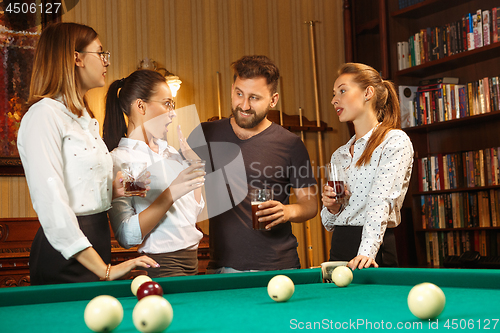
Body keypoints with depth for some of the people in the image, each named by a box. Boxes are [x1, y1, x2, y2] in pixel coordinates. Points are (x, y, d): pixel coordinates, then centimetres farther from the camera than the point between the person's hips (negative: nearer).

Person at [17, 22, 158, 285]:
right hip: (66, 256, -9)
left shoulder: (86, 119, 16)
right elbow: (51, 204, -22)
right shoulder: (44, 115, -13)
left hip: (96, 243, 9)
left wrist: (114, 189, 1)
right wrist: (104, 270, -25)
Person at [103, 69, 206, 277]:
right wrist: (171, 193, -24)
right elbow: (127, 236, -19)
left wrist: (195, 165, 7)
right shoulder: (119, 160, -11)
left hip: (191, 259, 7)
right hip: (161, 266, -7)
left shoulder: (172, 153, 12)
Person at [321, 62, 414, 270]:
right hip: (338, 249, 6)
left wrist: (366, 252, -28)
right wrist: (332, 208, -2)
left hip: (376, 255, -6)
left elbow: (382, 200, -18)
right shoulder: (339, 155, 16)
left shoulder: (395, 141, -4)